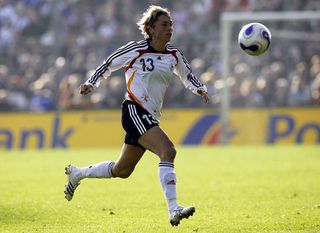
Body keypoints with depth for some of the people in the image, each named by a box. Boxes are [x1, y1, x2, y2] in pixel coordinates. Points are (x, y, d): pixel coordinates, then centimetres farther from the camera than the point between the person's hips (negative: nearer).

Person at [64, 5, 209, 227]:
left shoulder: (174, 54, 9)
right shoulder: (136, 49, -7)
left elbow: (188, 76, 23)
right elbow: (107, 66, 5)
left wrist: (200, 89, 4)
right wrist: (91, 84, -6)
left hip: (150, 117, 8)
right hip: (134, 111, -8)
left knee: (121, 171, 16)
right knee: (168, 151, -27)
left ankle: (77, 173, 40)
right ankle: (174, 210, -33)